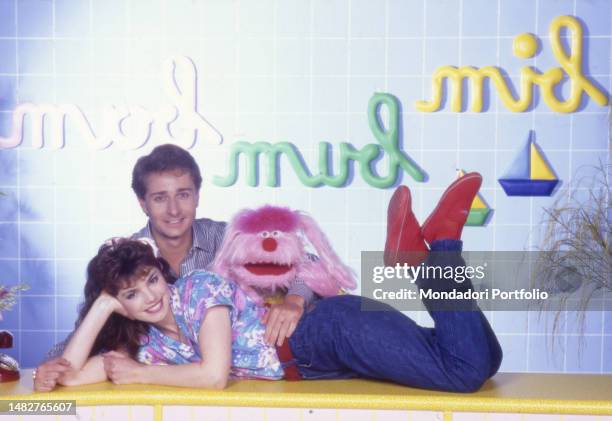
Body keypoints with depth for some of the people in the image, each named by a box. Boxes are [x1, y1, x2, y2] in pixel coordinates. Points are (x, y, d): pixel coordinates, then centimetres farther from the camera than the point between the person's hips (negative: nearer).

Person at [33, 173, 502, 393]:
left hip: (334, 329, -5)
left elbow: (214, 375, -22)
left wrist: (139, 374, -8)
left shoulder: (198, 286, -12)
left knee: (474, 366, -17)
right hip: (321, 362, 6)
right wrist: (102, 304, -1)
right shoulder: (146, 342, 9)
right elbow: (72, 376, 2)